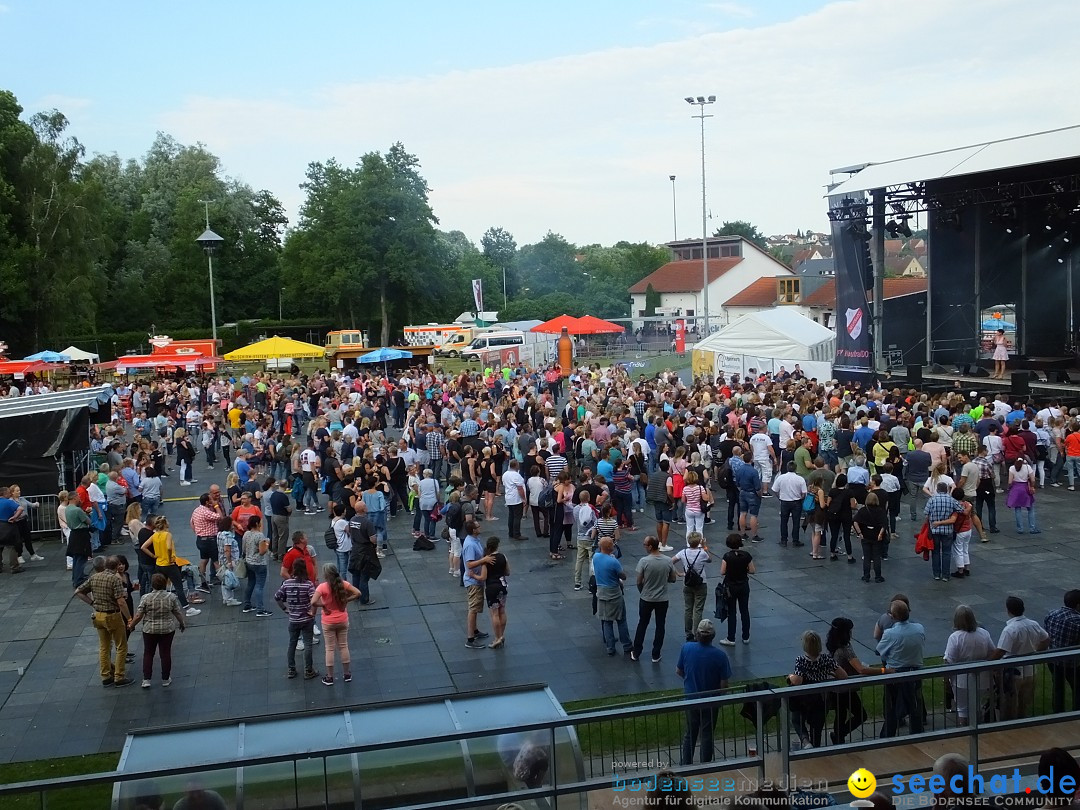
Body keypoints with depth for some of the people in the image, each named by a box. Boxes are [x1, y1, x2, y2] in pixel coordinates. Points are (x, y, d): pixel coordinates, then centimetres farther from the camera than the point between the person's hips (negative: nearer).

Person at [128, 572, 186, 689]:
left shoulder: (145, 598, -12)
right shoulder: (172, 597, -9)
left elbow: (138, 616, -9)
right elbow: (178, 613, -2)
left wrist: (131, 625, 8)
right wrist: (182, 624, 15)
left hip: (150, 630, -1)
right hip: (167, 630, 1)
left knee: (148, 654, 12)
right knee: (165, 653, 9)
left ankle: (146, 680, 9)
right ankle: (165, 679, 16)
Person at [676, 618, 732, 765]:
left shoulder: (686, 648, -17)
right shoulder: (720, 655, -22)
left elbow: (678, 671, -2)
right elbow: (724, 684, -15)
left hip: (690, 698, 2)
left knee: (690, 733, 20)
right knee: (707, 734, 15)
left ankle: (685, 764, 29)